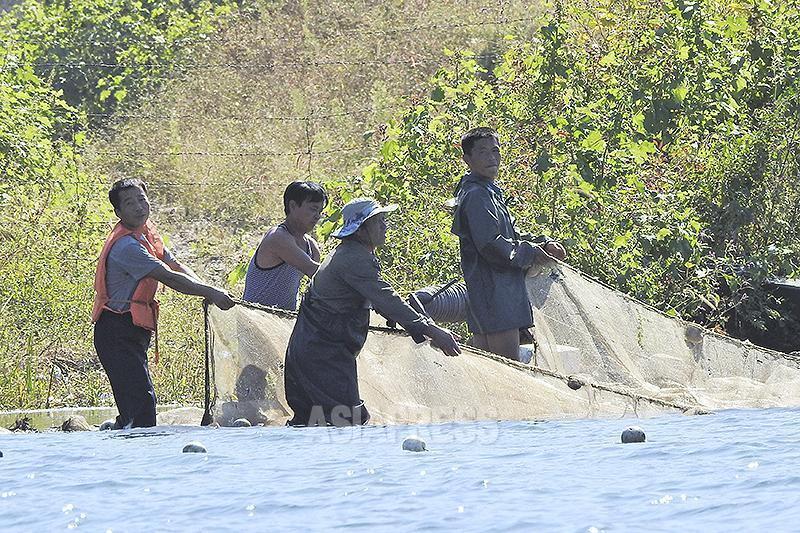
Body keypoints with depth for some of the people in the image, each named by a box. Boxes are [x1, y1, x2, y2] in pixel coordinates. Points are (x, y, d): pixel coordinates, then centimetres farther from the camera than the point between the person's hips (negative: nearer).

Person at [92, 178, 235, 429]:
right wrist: (211, 293, -17)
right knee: (141, 401, -18)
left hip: (133, 331, 10)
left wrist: (208, 291, -1)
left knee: (137, 402, 11)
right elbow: (169, 277, -21)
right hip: (118, 333, -10)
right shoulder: (126, 245, -18)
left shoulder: (146, 232, 13)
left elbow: (176, 265, 15)